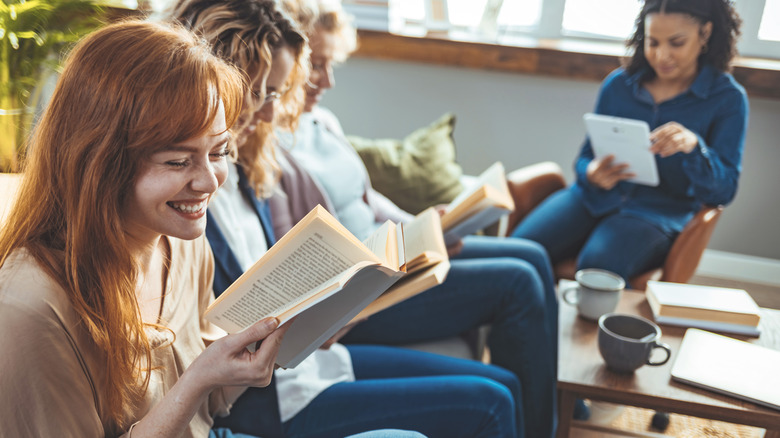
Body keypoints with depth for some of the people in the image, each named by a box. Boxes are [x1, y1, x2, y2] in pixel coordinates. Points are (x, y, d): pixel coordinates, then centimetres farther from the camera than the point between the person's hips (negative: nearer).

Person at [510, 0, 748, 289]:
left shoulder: (728, 99, 1)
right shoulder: (618, 84, 9)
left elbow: (724, 190, -4)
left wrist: (694, 147, -25)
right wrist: (592, 173, -11)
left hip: (658, 213, -3)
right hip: (596, 198, 3)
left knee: (596, 265, -36)